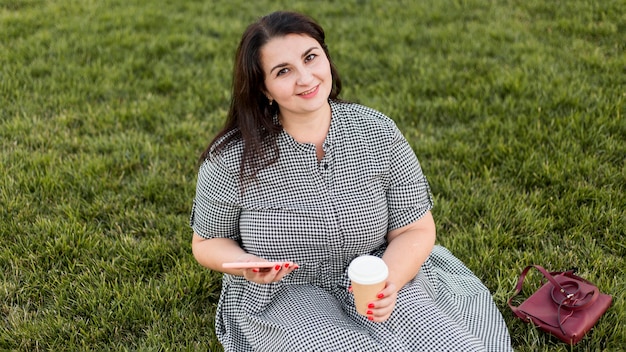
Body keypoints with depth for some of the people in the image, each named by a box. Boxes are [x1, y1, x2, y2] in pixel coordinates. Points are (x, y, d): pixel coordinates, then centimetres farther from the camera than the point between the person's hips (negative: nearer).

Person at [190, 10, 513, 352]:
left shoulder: (379, 133, -7)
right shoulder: (231, 159, -12)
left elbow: (415, 230, -2)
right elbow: (208, 241, 3)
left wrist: (389, 282, -22)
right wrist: (246, 265, -20)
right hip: (283, 296, -1)